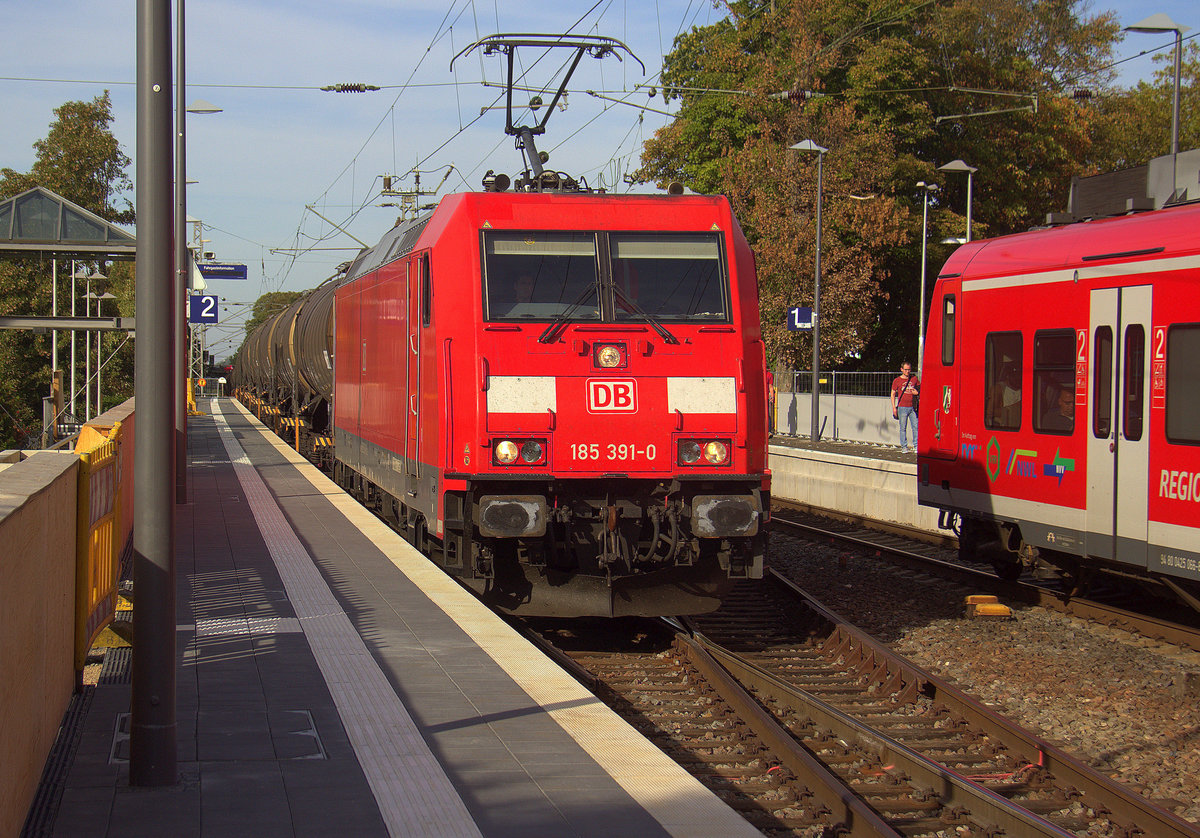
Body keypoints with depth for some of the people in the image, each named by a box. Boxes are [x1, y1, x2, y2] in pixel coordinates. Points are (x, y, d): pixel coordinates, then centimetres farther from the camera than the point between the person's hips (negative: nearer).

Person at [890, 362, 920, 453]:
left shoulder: (914, 379, 9)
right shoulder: (897, 380, 3)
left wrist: (917, 392, -3)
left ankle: (916, 446, 5)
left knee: (916, 426, -2)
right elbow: (893, 394, 7)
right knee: (903, 428, 1)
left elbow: (919, 389, 22)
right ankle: (904, 447, 7)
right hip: (902, 407, -2)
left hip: (913, 407, 2)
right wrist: (894, 407, -1)